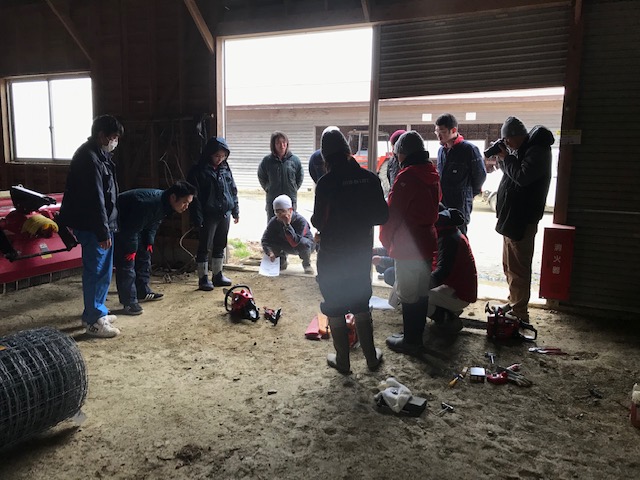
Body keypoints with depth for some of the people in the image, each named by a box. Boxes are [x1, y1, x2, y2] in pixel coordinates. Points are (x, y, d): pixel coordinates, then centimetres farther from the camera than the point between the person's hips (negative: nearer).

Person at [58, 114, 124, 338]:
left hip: (97, 225, 10)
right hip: (92, 227, -10)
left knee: (102, 270, 18)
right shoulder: (90, 159, -19)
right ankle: (94, 321, 7)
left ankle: (95, 311, 30)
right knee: (96, 272, -3)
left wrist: (107, 227, 22)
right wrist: (103, 232, -22)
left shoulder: (96, 154, 13)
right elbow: (95, 199, -23)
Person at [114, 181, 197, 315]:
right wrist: (131, 250, -23)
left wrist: (149, 243, 3)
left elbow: (153, 225, 6)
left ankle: (143, 292, 24)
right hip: (119, 225, -10)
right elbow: (130, 230, -32)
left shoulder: (165, 204, -9)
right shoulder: (150, 203, -39)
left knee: (144, 255, 12)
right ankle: (129, 302, -7)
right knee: (127, 262, -13)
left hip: (135, 225, 10)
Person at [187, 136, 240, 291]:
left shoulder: (225, 169, 8)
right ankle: (203, 278, 12)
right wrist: (197, 218, -16)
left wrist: (235, 210, 13)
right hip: (208, 216, -6)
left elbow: (233, 190, 16)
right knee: (204, 247, 2)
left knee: (220, 246, 14)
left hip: (225, 214, 6)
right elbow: (195, 197, -12)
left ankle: (217, 275, 27)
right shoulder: (199, 171, -9)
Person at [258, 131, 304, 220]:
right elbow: (261, 177, 12)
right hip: (272, 201, 0)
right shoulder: (267, 161, -3)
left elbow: (300, 177, 11)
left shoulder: (294, 160, -3)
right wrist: (269, 189, 8)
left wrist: (293, 189, 7)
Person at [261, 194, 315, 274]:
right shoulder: (274, 222, -16)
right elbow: (265, 239, -22)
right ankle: (282, 260, 9)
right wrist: (270, 252, -40)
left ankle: (306, 263, -7)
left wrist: (287, 225, -46)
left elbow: (294, 242, -41)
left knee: (303, 243, -39)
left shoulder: (300, 220, -31)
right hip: (287, 247, 4)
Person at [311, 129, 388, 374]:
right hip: (362, 252, 4)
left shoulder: (327, 182, -17)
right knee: (361, 304, 20)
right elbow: (382, 216, -1)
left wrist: (315, 221, 7)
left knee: (335, 308, 11)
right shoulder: (369, 178, -5)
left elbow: (319, 221, -15)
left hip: (333, 255, -4)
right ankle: (372, 357, 28)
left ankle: (342, 361, 21)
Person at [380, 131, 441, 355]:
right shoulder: (432, 174, 7)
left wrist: (386, 240, -2)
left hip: (407, 246, -8)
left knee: (408, 294, 2)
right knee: (422, 291, 17)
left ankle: (411, 340, 12)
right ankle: (417, 334, 30)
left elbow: (392, 212, -15)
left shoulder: (407, 176, -18)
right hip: (427, 242, 8)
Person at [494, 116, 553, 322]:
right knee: (509, 266, 19)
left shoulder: (537, 151, -16)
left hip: (522, 220, -10)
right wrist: (502, 157, 1)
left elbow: (522, 177, -26)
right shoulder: (522, 149, 14)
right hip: (511, 217, 10)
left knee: (517, 268, -6)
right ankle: (514, 303, 32)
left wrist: (506, 158, -13)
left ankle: (519, 313, 2)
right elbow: (509, 170, 20)